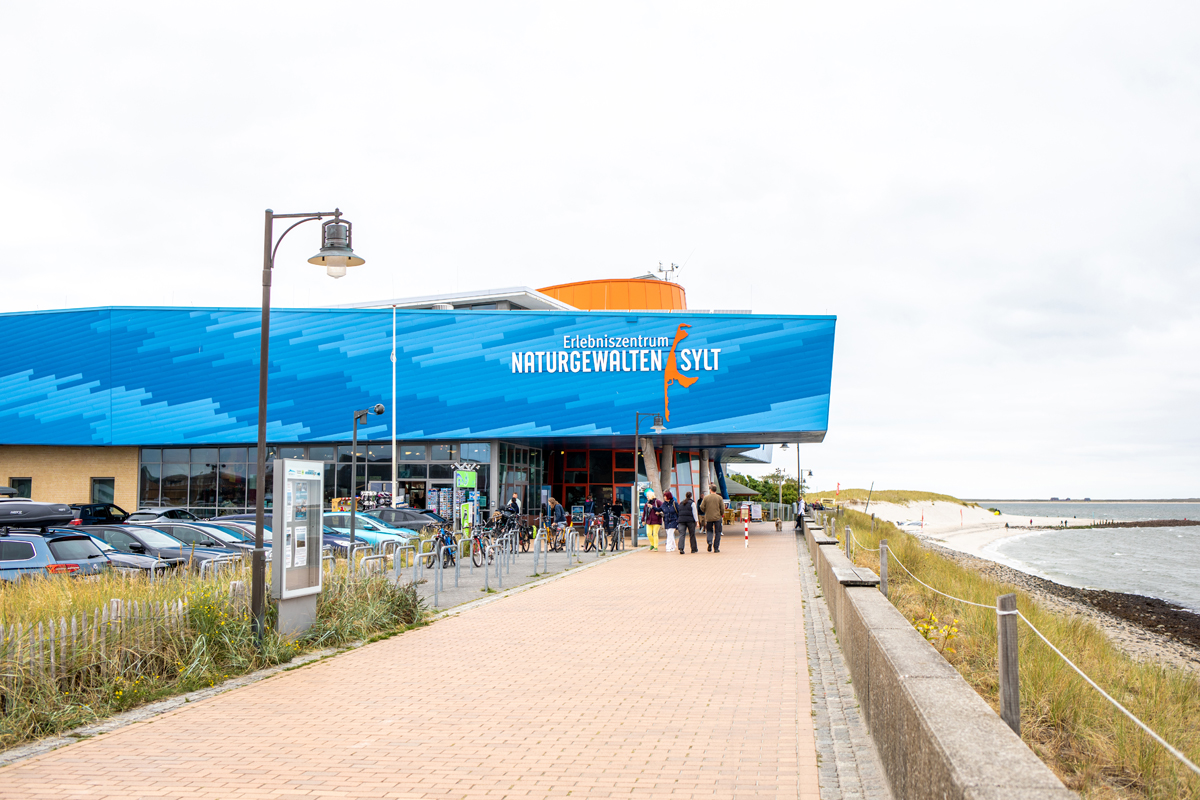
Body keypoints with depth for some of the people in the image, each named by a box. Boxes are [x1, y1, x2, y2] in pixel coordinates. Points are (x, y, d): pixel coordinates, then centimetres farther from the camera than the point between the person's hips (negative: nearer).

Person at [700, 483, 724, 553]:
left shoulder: (706, 497, -4)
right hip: (717, 518, 0)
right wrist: (721, 514, 15)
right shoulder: (719, 498, -3)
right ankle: (716, 548, 5)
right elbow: (722, 508, -4)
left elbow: (702, 507, -2)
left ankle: (709, 542, -12)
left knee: (709, 531, 15)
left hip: (708, 517, 0)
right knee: (717, 532, 7)